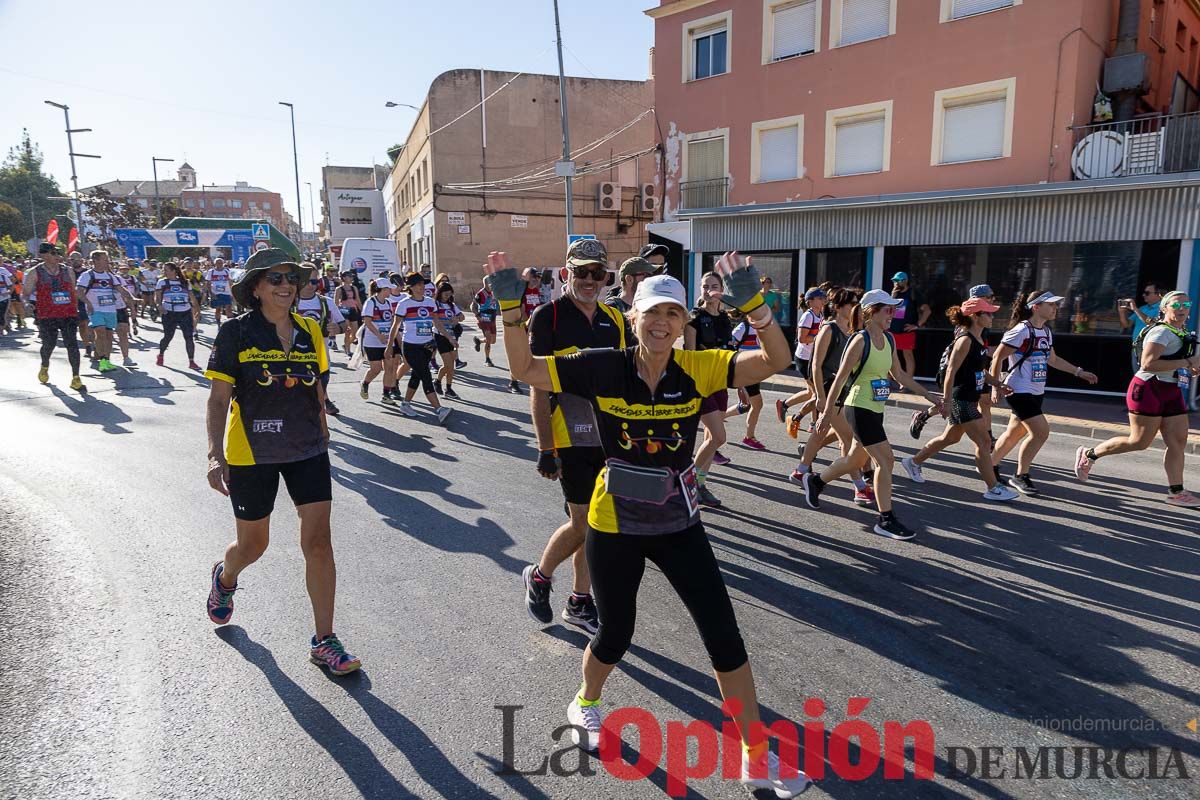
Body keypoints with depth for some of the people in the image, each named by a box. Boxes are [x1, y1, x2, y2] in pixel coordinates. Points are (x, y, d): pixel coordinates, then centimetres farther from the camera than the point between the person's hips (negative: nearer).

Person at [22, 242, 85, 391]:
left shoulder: (68, 271, 9)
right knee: (49, 344, 6)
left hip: (69, 314, 2)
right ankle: (44, 367, 39)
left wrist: (75, 311, 16)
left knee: (72, 344, -8)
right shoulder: (35, 273, 0)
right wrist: (29, 303, -12)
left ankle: (76, 379, -5)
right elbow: (25, 294, 4)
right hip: (47, 316, -2)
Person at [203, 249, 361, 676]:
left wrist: (323, 442, 17)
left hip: (307, 450, 3)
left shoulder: (310, 331, 3)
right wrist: (216, 455, -16)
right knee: (253, 546, 13)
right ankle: (225, 577, 52)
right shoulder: (236, 332, -8)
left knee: (319, 542, -4)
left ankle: (324, 641, 7)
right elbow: (218, 399, -9)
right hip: (251, 453, -2)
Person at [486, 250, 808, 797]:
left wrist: (751, 302, -32)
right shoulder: (603, 369, -13)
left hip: (679, 525, 2)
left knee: (725, 636, 4)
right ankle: (585, 704, 51)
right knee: (615, 636, 16)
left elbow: (774, 361, -18)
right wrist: (510, 307, -18)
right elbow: (526, 370, -8)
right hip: (614, 528, -1)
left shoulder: (697, 368, -10)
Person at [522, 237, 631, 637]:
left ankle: (580, 603, 27)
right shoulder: (548, 316, -8)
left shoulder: (616, 319, 8)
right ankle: (538, 576, 25)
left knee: (595, 523, 12)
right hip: (570, 436, -6)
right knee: (583, 524, -3)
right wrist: (545, 449, -14)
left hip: (610, 436, 6)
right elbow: (537, 388, -10)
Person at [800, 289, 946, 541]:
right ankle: (886, 520, 0)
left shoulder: (889, 339, 8)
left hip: (876, 410, 8)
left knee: (856, 459, 18)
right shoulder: (860, 341, -15)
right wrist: (827, 413, -16)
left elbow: (900, 374, 17)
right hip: (859, 409, -8)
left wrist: (928, 396, 16)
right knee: (885, 458, -10)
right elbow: (840, 378, -15)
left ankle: (815, 480, 39)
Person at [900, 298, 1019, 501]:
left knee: (950, 438, 21)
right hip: (960, 399, -10)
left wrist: (997, 385, 10)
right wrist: (947, 401, -23)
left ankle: (913, 462, 35)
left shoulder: (979, 339, 11)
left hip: (970, 399, 10)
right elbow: (951, 372, -20)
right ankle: (993, 488, 4)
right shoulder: (965, 340, -17)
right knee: (983, 442, -5)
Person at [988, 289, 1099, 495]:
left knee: (1015, 433, 14)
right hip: (1019, 391, -9)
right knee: (1041, 432, -12)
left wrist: (1079, 372, 23)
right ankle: (1020, 476, 1)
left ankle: (991, 466, 29)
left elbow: (1052, 359, 25)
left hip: (1036, 393, 9)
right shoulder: (1022, 331, -16)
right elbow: (998, 357, -15)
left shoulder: (1047, 332, 11)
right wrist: (996, 387, -17)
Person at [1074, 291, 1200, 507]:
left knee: (1178, 442, 4)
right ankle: (1089, 454, 13)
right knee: (1140, 441, -4)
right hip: (1149, 389, -9)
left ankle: (1176, 492, 10)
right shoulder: (1161, 332, -14)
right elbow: (1148, 364, -27)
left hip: (1171, 392, 9)